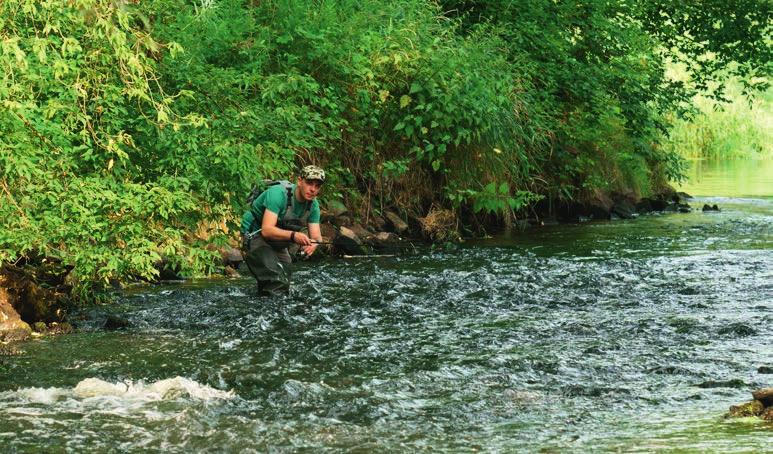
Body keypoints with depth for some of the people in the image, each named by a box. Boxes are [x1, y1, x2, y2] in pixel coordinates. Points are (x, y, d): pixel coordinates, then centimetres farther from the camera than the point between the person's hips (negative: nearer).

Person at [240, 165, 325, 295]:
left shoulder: (313, 205, -6)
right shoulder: (278, 193, -28)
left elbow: (316, 236, -9)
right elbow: (266, 230, -36)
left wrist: (312, 244, -35)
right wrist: (293, 235, -51)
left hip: (278, 245, 8)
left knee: (284, 288, 15)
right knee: (277, 285, -27)